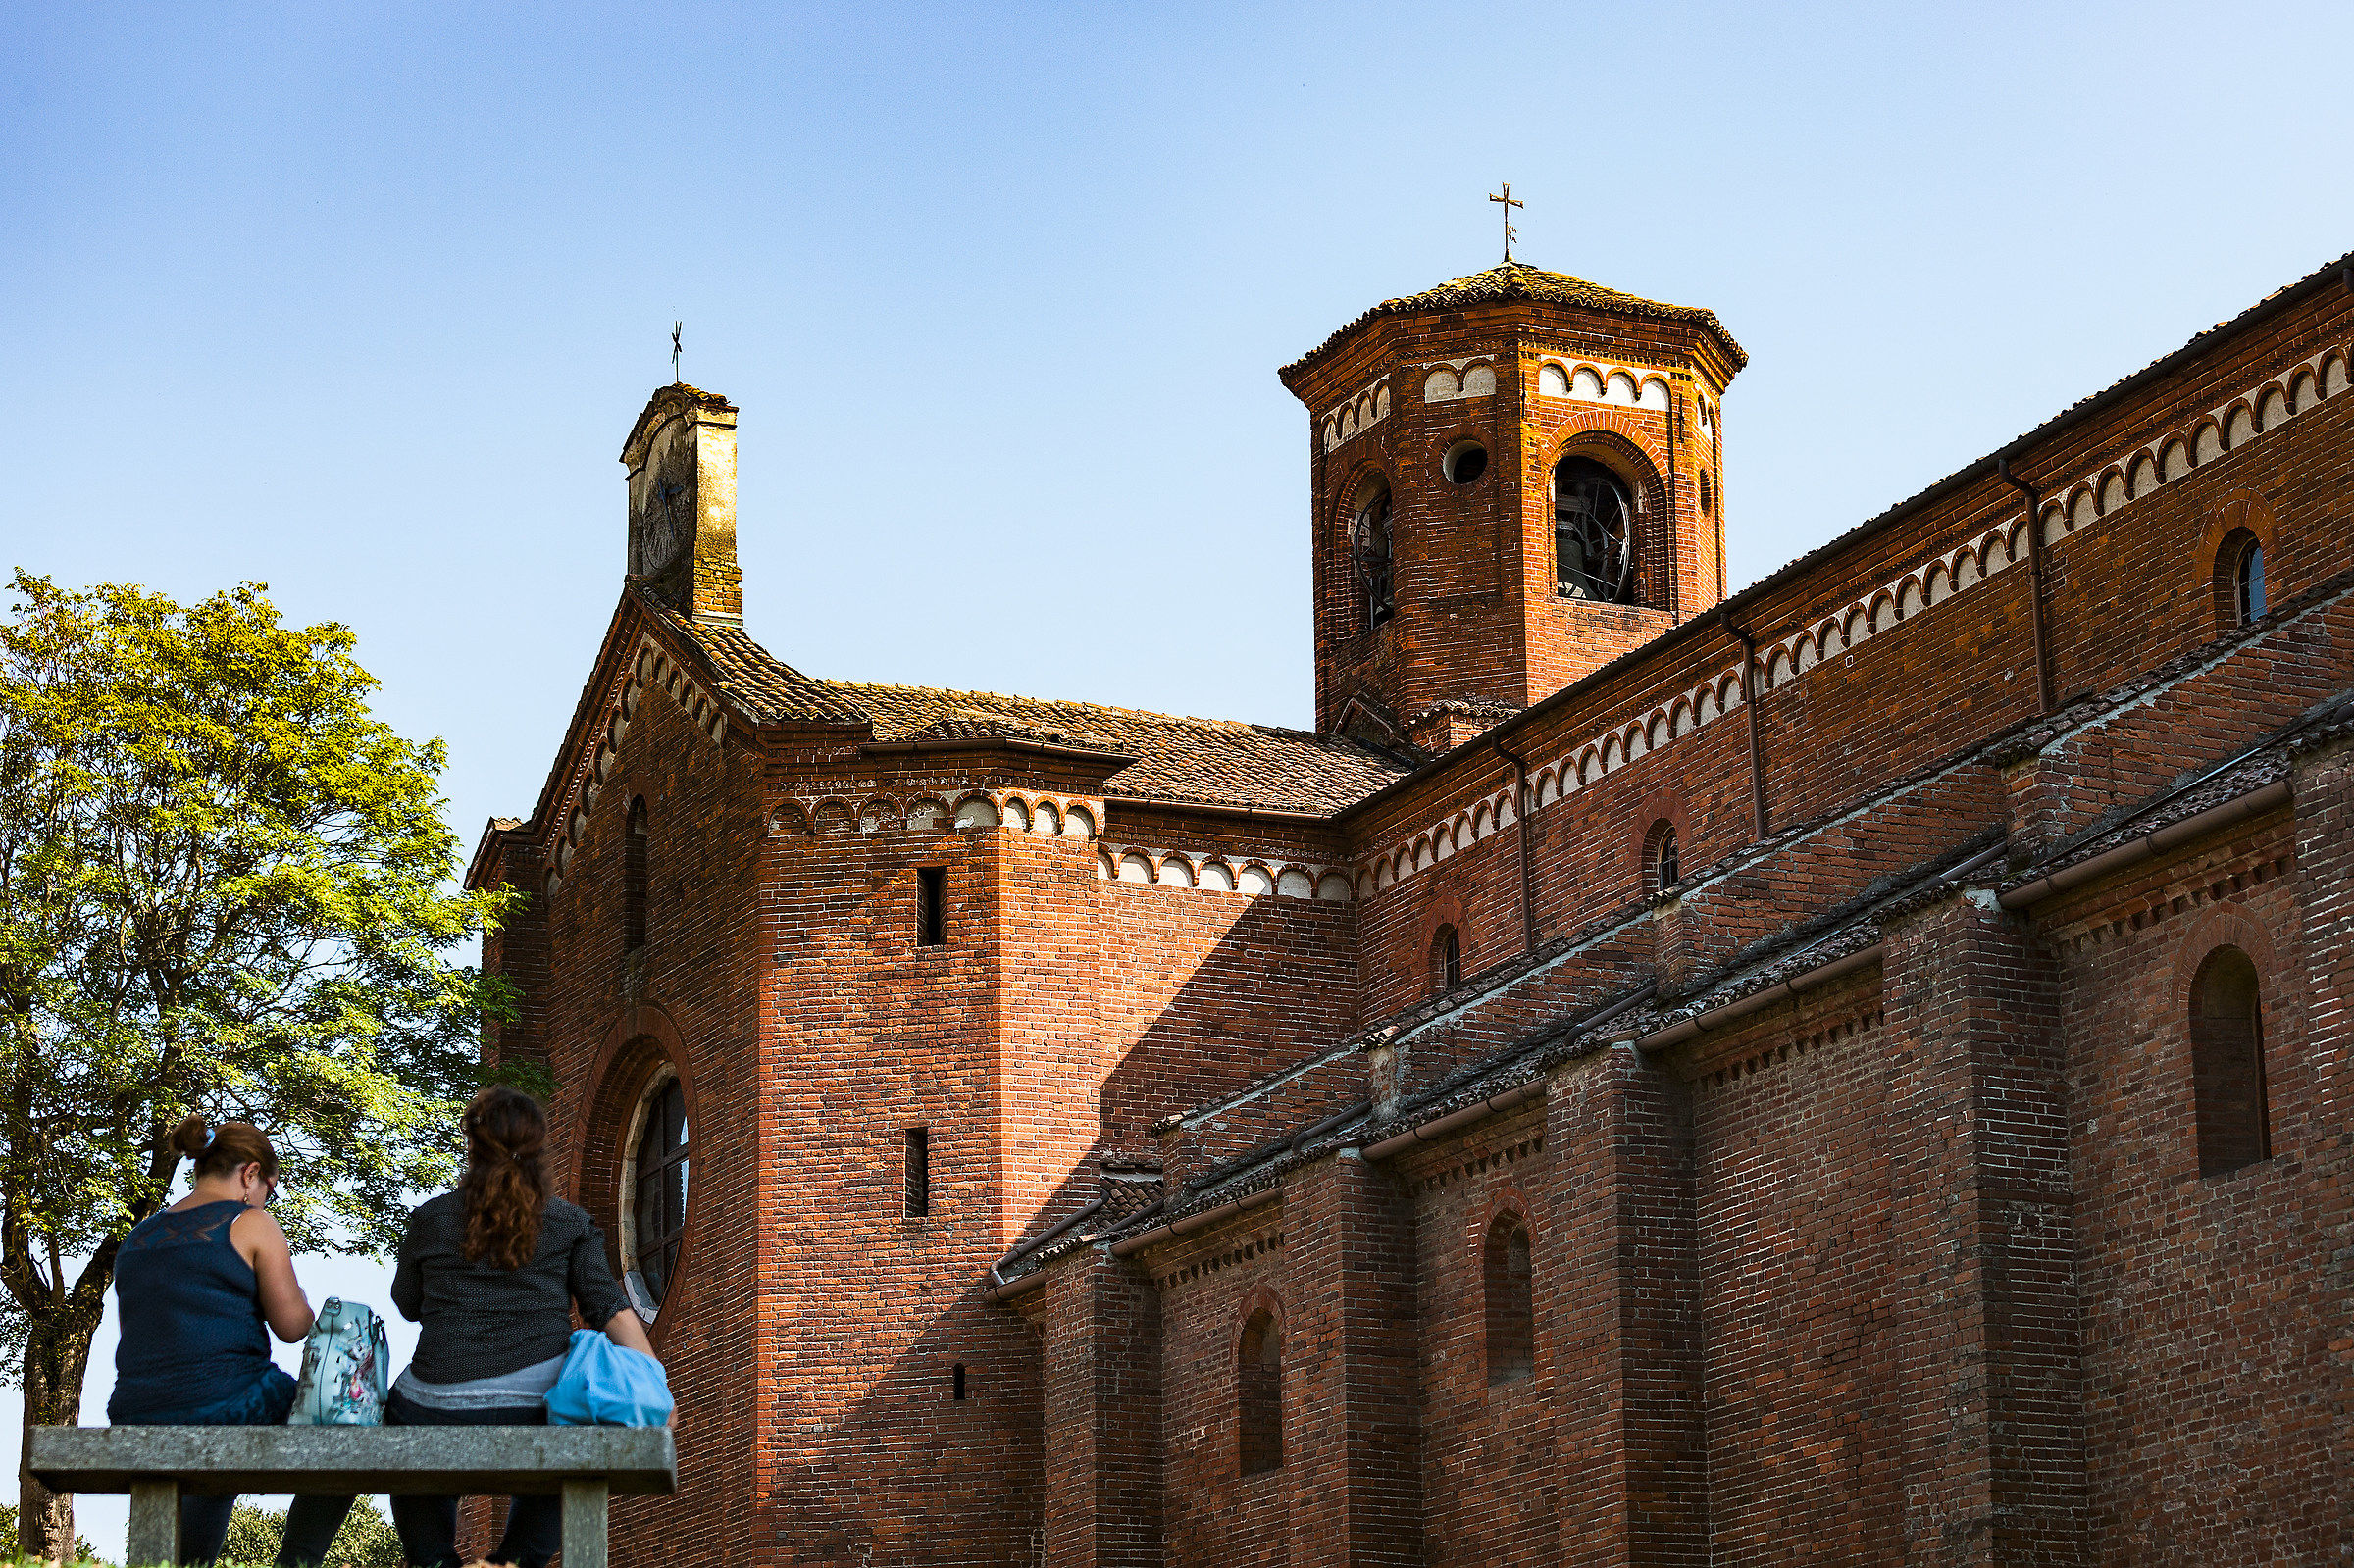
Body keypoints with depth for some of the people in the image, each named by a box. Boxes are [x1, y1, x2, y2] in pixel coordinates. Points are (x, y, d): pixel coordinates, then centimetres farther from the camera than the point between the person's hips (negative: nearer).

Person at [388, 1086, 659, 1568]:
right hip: (536, 1411, 1)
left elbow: (408, 1305, 20)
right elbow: (610, 1307, -3)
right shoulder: (570, 1224, 6)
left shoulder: (431, 1219, 6)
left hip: (437, 1414, 0)